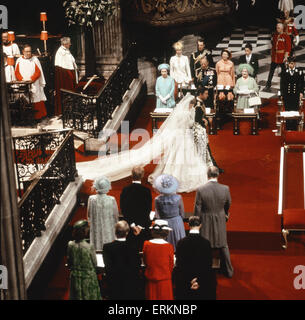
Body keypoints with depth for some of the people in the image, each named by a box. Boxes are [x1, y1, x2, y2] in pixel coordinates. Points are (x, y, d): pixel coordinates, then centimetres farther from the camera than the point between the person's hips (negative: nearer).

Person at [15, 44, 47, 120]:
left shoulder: (35, 60, 4)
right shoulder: (19, 60, 10)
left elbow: (38, 72, 0)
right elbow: (16, 72, 7)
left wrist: (31, 79, -13)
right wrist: (22, 79, -11)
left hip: (34, 85, -1)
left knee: (37, 102, -5)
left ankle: (39, 116, -1)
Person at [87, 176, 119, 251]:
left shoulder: (91, 199, -13)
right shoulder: (112, 200, -16)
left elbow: (89, 215, -1)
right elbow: (116, 216, -6)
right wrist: (116, 227, 12)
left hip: (96, 230, 1)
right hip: (108, 231, -1)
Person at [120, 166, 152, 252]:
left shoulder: (125, 190, -3)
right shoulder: (147, 191, -7)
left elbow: (123, 210, -7)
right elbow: (148, 210, -9)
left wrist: (132, 224, -9)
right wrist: (140, 226, -9)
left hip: (130, 225, 1)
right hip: (144, 226, -1)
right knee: (143, 248, 4)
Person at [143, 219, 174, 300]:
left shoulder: (146, 244, -8)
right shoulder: (169, 247, -11)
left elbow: (145, 262, 5)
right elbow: (171, 266, -1)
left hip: (150, 281, 2)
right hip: (165, 281, -2)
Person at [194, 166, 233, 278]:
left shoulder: (201, 190, -19)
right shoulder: (225, 189, -13)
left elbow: (197, 210, -12)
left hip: (206, 222, -2)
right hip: (220, 221, 2)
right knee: (223, 245, 19)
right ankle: (228, 271, 31)